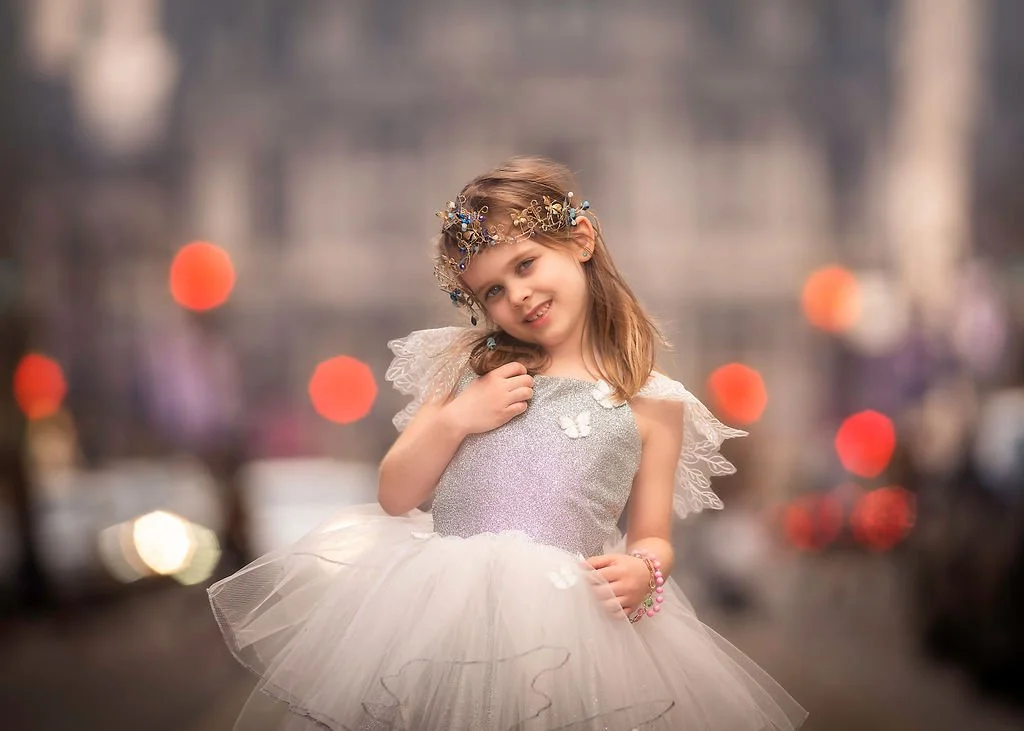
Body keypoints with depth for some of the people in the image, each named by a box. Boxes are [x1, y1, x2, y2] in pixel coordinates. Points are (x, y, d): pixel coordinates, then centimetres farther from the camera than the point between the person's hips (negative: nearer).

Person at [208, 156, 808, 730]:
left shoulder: (652, 403, 8)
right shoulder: (469, 367, 13)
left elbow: (653, 539, 12)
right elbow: (395, 497, 12)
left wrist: (643, 570, -12)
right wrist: (456, 420, -3)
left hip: (568, 621, -2)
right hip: (436, 612, 2)